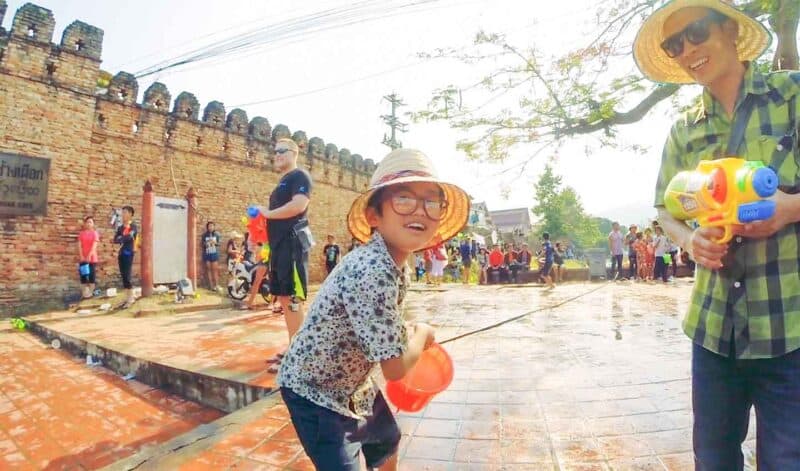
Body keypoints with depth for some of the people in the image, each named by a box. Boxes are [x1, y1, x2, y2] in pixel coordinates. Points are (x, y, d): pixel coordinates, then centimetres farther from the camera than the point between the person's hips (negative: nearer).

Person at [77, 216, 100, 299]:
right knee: (83, 275, 3)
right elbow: (79, 245, 0)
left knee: (91, 275, -1)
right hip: (83, 258, 3)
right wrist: (81, 256, -12)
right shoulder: (81, 233, 7)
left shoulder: (95, 233, -2)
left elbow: (94, 245, -11)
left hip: (92, 258, -3)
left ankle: (90, 293, 8)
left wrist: (89, 256, -20)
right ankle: (84, 294, 9)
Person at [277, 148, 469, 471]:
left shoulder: (397, 266, -6)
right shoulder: (372, 272, -36)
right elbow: (395, 369, -28)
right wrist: (422, 334, -12)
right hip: (314, 392, -9)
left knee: (388, 441, 29)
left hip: (354, 384, 10)